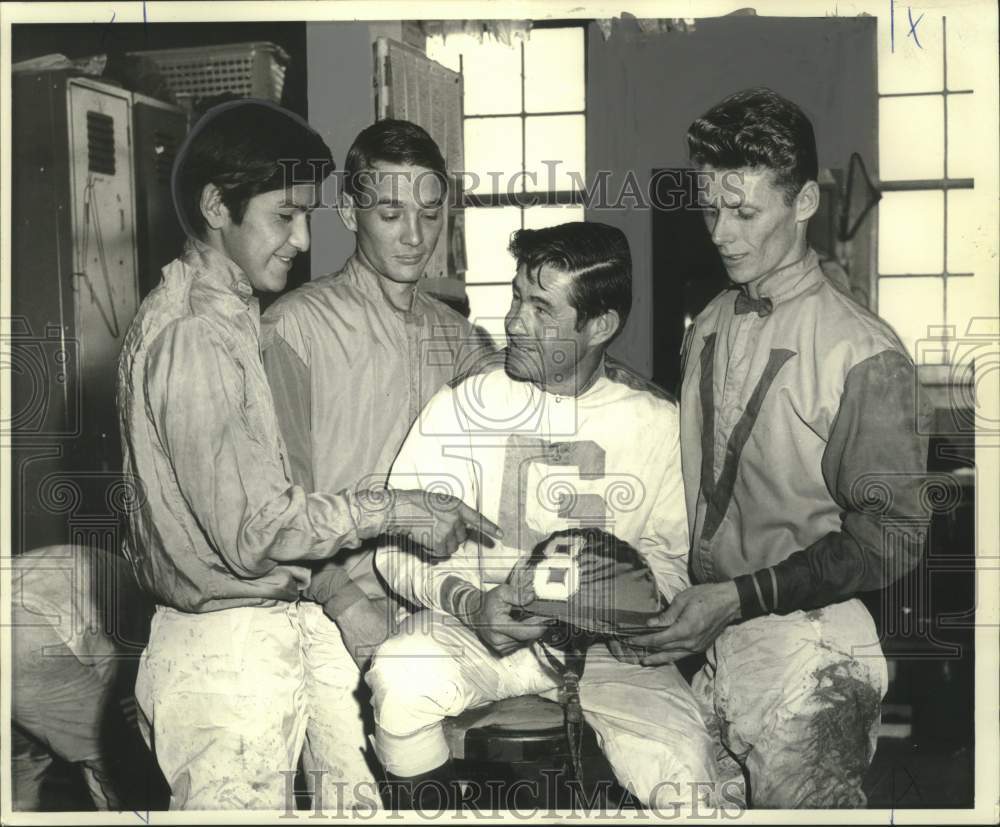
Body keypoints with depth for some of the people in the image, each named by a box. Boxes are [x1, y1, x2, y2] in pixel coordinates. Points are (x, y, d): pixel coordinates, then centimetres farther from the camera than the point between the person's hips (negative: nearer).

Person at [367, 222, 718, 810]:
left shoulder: (657, 423, 0)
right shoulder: (459, 408, -4)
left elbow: (669, 558, 5)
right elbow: (398, 547, -3)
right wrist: (468, 602, -21)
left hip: (605, 644, 0)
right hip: (470, 627, 0)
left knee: (684, 774, -24)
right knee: (402, 680, -32)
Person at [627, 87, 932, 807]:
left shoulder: (864, 353, -13)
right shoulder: (708, 327, 8)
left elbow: (891, 537, -13)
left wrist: (741, 597, -18)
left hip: (804, 648, -5)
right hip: (701, 638, 6)